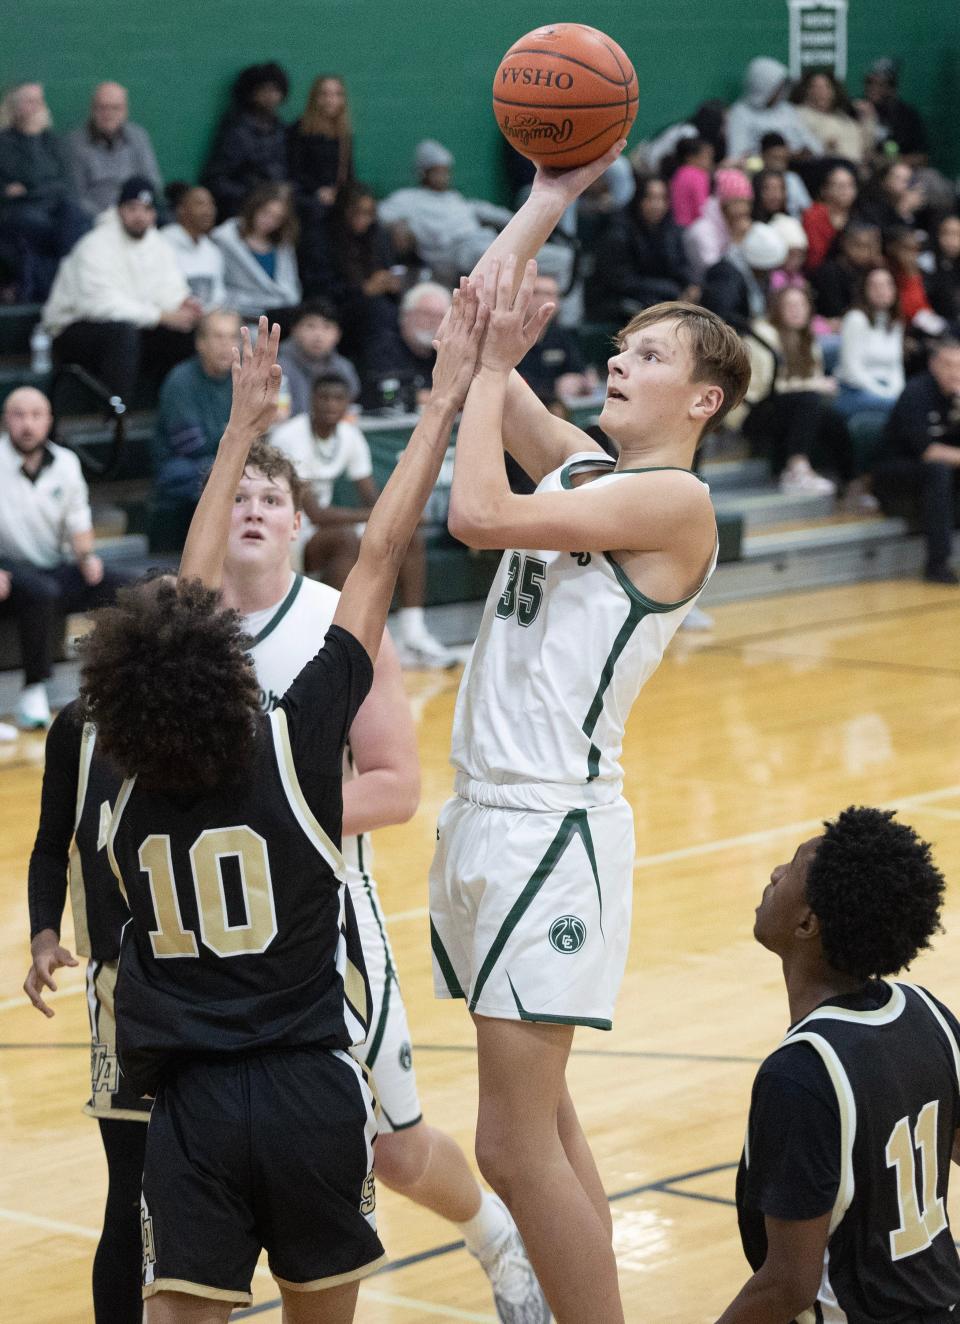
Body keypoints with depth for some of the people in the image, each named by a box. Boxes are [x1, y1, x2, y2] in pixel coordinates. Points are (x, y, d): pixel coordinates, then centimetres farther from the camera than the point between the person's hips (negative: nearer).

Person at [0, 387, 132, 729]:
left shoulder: (65, 463, 9)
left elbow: (78, 521, 17)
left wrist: (86, 555, -4)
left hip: (55, 568, 5)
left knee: (124, 586, -19)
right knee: (42, 592, -39)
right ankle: (33, 694, -31)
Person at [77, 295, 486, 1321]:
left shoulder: (134, 782, 0)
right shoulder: (293, 745, -11)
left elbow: (187, 596, 13)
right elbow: (379, 558, -5)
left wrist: (242, 429, 22)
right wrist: (444, 400, 1)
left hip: (191, 1103, 2)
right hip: (312, 1088, -2)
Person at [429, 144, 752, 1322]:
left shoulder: (676, 499, -11)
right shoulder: (579, 466, 13)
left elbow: (476, 515, -20)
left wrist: (495, 363, -11)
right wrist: (550, 202, 16)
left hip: (552, 821, -9)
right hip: (487, 810, 9)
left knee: (517, 1145, -11)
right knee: (539, 1121, 13)